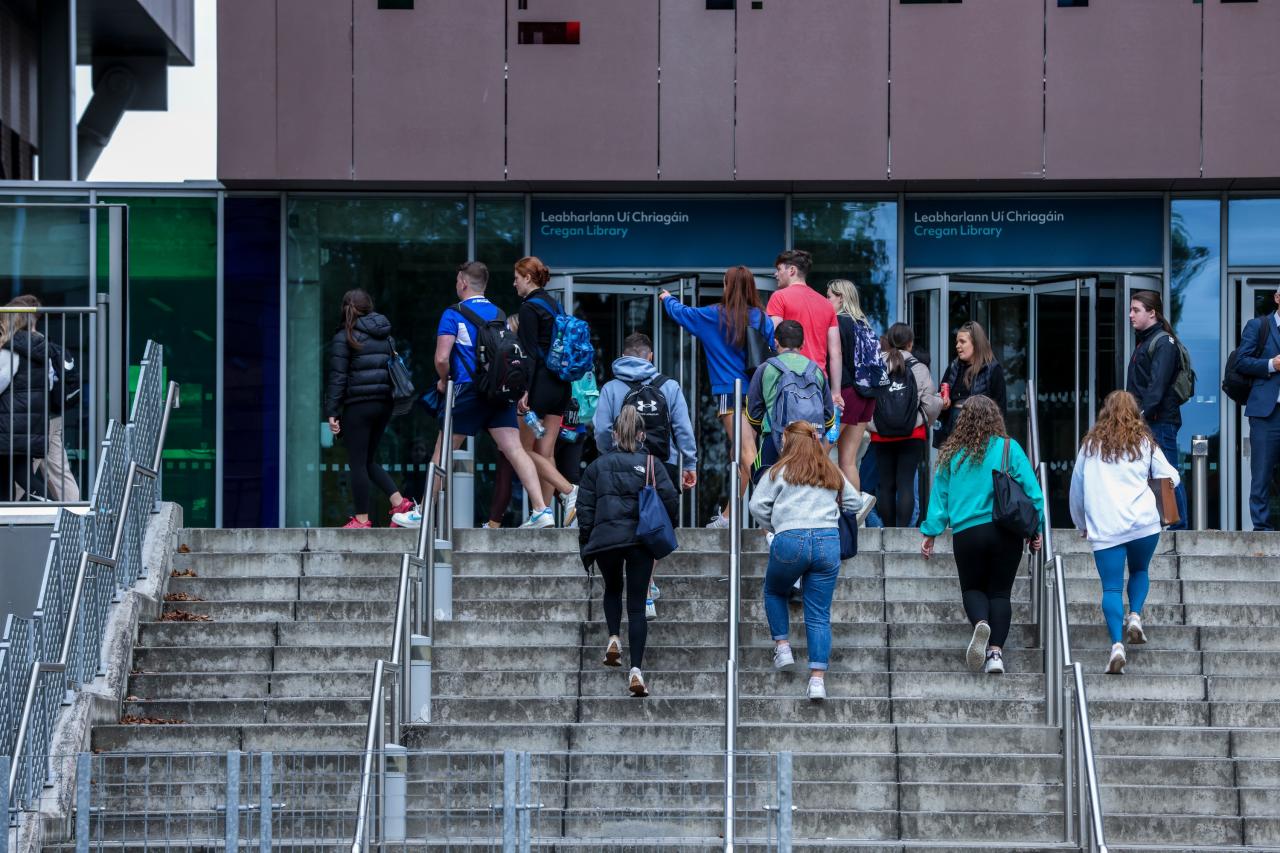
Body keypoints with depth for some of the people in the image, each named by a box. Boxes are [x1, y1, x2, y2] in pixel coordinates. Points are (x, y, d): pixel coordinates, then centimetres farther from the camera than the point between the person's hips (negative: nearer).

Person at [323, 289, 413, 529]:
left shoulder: (344, 337, -7)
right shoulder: (385, 336, 12)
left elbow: (338, 377, -10)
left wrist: (332, 412, -10)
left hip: (358, 405, -6)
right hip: (383, 404, 6)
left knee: (357, 463, 1)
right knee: (368, 461, 18)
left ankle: (361, 518, 3)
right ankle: (399, 502, 6)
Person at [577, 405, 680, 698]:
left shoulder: (597, 466, 8)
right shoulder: (652, 464, 4)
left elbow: (585, 508, 6)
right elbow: (670, 499, -6)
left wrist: (585, 546, 12)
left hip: (605, 539, 1)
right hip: (641, 540, -1)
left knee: (612, 589, 29)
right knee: (637, 605, 2)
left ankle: (614, 638, 5)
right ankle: (636, 670, -10)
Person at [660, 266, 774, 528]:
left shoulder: (715, 315, 1)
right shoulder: (762, 318, 6)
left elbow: (681, 313, 18)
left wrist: (667, 299, 39)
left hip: (729, 393, -5)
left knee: (747, 455, -15)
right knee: (739, 457, 15)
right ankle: (727, 515, 25)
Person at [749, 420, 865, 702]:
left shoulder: (780, 471, 6)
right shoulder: (833, 474, 17)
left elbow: (757, 505, 1)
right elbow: (855, 503, 24)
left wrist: (775, 527, 17)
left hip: (790, 541, -2)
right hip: (828, 541, 2)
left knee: (774, 592, 27)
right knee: (819, 614, 3)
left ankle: (782, 647, 16)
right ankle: (818, 678, -7)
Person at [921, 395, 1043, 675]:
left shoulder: (952, 454, 2)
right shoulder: (1009, 449, -1)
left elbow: (939, 495, 6)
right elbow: (1032, 491, -2)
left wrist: (930, 533, 12)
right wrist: (1036, 529, 7)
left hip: (967, 533, 0)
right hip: (1006, 532, 0)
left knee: (973, 588, 16)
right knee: (1000, 592, 10)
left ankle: (980, 622, -17)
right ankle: (995, 652, -3)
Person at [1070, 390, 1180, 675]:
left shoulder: (1090, 445, 14)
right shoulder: (1144, 443, 11)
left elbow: (1076, 489, 19)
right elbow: (1171, 477, 15)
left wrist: (1081, 524, 32)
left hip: (1104, 527, 0)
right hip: (1143, 523, 0)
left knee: (1112, 587, -4)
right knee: (1139, 571, 24)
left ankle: (1117, 644, -20)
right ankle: (1135, 616, 0)